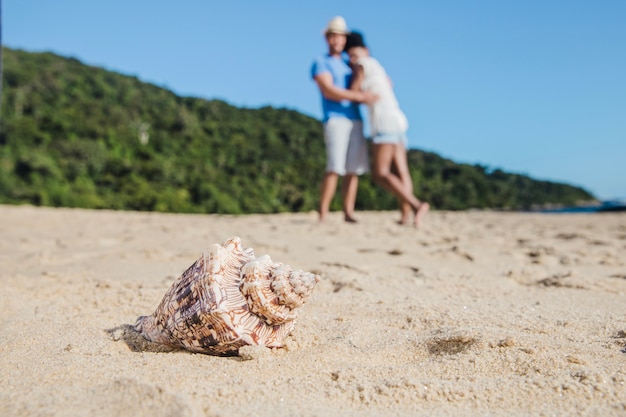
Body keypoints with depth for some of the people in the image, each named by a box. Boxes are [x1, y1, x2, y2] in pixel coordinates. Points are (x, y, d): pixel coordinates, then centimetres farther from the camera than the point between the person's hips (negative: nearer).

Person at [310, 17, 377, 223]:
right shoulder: (320, 62, 2)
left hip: (355, 120, 7)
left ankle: (348, 212, 2)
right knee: (335, 168, -17)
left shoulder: (348, 62, 22)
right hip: (335, 120, -6)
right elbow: (329, 91, -13)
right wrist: (360, 96, -19)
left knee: (354, 169, -1)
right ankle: (322, 215, -14)